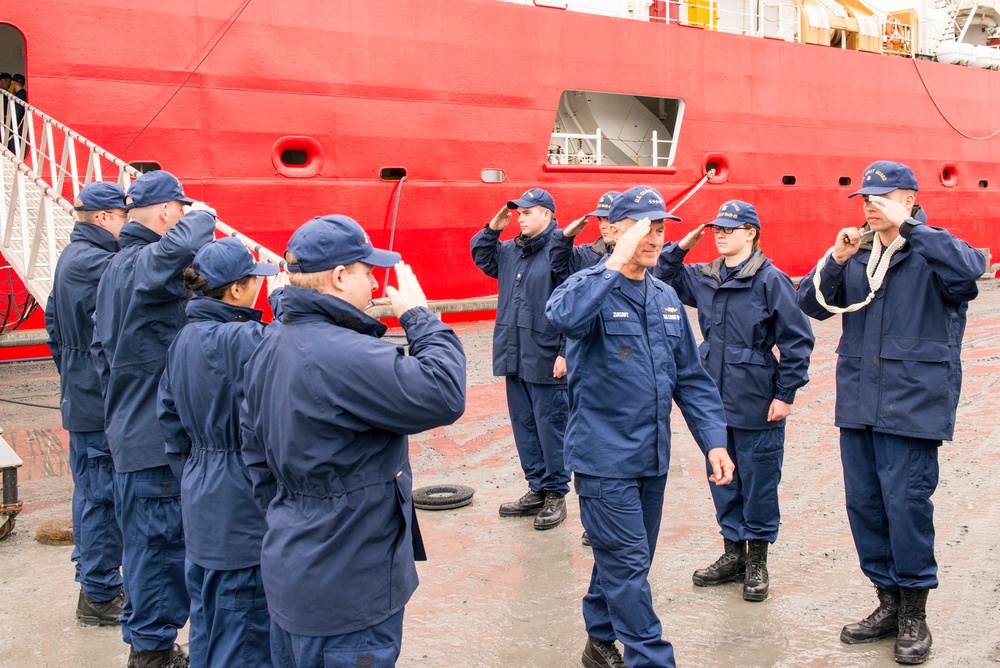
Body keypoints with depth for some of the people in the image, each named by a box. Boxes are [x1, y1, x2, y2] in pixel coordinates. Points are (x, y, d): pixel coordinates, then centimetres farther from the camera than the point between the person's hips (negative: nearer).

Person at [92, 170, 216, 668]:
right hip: (157, 437, -10)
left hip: (129, 431, 10)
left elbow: (101, 347, 21)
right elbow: (180, 246, -41)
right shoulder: (147, 263, -16)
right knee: (159, 542, 0)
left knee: (147, 541, 18)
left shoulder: (115, 267, 16)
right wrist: (202, 215, -18)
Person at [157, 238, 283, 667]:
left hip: (201, 505, 9)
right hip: (242, 509, -9)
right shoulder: (241, 340, -22)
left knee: (207, 624, 22)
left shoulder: (184, 338, 6)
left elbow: (170, 420, 12)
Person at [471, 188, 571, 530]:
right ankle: (537, 489, 28)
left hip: (546, 360, -8)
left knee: (550, 427, 2)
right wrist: (492, 229, 11)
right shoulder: (510, 251, 11)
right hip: (514, 358, 8)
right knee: (523, 425, 15)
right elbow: (480, 256, 29)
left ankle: (555, 494, 14)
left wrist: (566, 352, -19)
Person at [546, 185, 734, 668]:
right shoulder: (592, 288, -11)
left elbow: (691, 377, 11)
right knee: (628, 564, -5)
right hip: (604, 456, -7)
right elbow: (564, 316, -37)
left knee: (629, 560, 18)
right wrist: (616, 263, -31)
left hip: (653, 456, 7)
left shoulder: (666, 298, 9)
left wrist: (713, 440, 4)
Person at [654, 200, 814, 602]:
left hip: (756, 403, -6)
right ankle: (733, 553, 28)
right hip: (716, 400, 6)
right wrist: (681, 247, 5)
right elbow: (661, 279, 20)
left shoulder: (770, 280, -11)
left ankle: (757, 562, 19)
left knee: (758, 481, 5)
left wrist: (785, 394, -10)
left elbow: (797, 341, -9)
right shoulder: (704, 278, 7)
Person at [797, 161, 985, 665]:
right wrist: (836, 260, -8)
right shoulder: (856, 254, 12)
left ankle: (914, 617, 10)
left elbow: (968, 268, -26)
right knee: (863, 502, 10)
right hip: (858, 399, 6)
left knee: (906, 501, -6)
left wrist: (907, 226, -25)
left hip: (913, 402, -6)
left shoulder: (933, 251, -3)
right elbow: (811, 304, 8)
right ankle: (888, 602, 26)